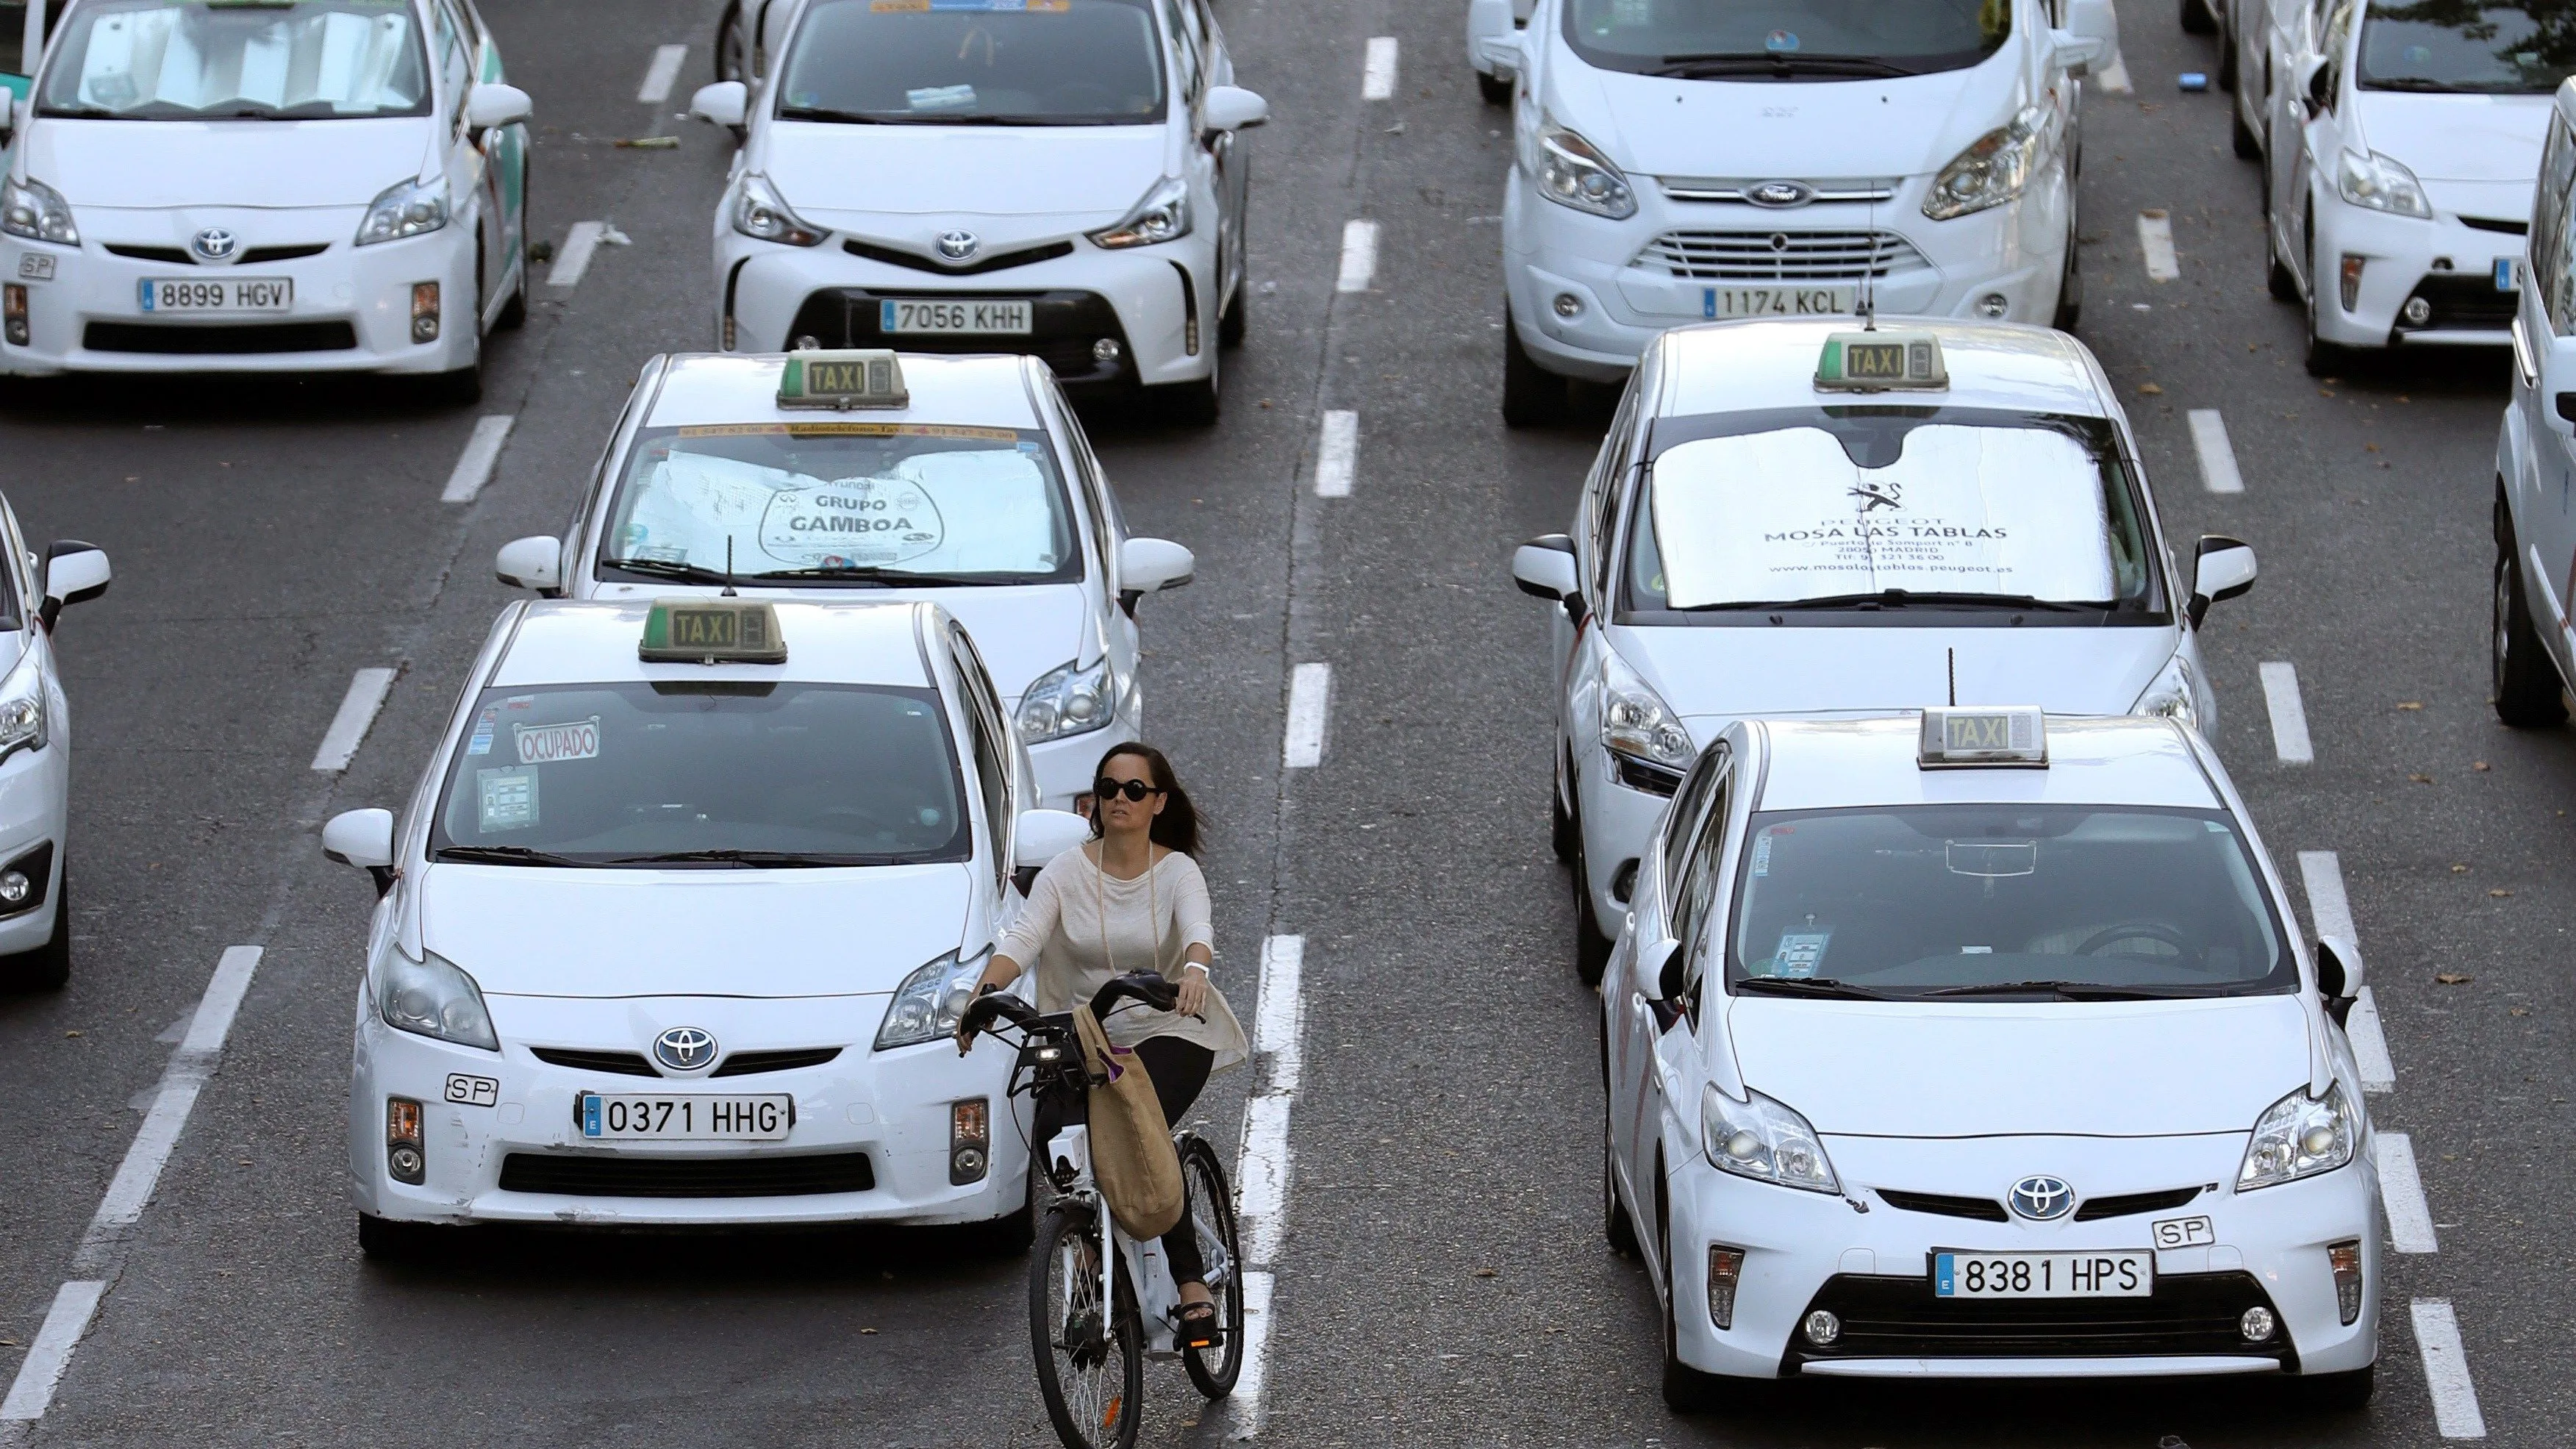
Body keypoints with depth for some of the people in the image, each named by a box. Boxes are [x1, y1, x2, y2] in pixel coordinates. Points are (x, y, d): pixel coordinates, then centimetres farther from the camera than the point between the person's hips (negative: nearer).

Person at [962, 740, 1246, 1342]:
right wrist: (987, 987, -33)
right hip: (1088, 1038, 3)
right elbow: (1023, 936, -12)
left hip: (1169, 1034, -3)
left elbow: (1197, 928, -24)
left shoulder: (1177, 871, -3)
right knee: (1052, 1134, -24)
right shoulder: (1067, 872, 2)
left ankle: (1192, 1286, -19)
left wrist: (1194, 968, -48)